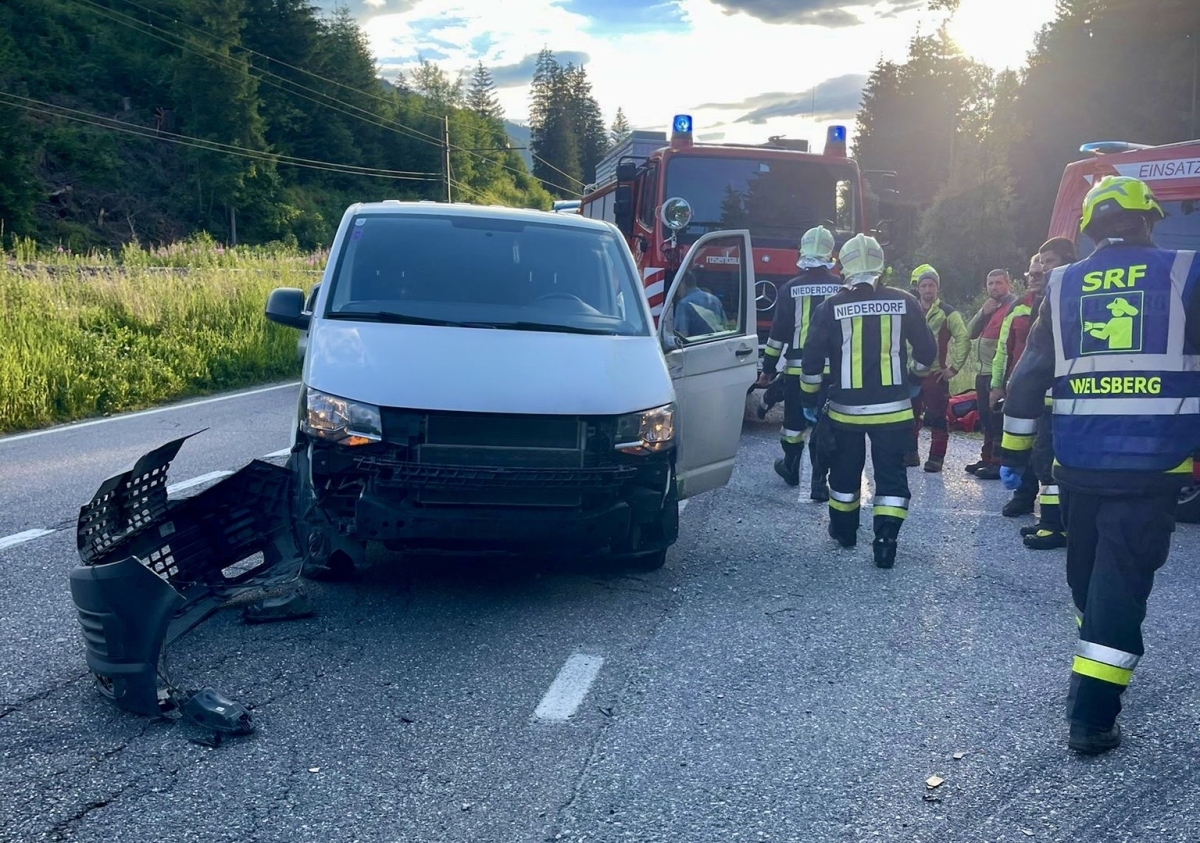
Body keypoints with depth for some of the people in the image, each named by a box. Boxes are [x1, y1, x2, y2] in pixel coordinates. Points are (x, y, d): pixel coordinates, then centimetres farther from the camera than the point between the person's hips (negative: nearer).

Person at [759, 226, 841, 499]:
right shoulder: (842, 288, -1)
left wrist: (768, 368, 5)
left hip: (797, 367, 0)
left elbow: (778, 332, -1)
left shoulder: (790, 289, -3)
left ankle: (791, 468, 33)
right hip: (832, 368, 0)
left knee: (794, 419, 16)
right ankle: (819, 482, 0)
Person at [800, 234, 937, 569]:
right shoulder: (904, 303, -5)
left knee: (845, 470, 19)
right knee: (891, 474, 6)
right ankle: (885, 539, -5)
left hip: (845, 409, 1)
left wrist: (809, 396, 10)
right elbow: (927, 352, 3)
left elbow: (812, 359, -6)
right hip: (893, 409, 0)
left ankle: (844, 529, 34)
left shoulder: (831, 307, -8)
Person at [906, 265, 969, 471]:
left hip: (936, 375, -4)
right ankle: (910, 453, 22)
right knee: (910, 416, 10)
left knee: (937, 418, -4)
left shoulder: (948, 313, -2)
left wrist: (954, 367, -9)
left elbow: (963, 341, -5)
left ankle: (936, 457, 3)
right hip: (911, 374, 4)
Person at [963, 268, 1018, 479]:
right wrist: (983, 313, -3)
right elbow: (970, 333, 13)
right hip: (983, 372, 9)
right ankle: (987, 458, 26)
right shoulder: (989, 306, 20)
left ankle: (998, 463, -5)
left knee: (998, 421, -8)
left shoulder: (1013, 306, -10)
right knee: (986, 420, 16)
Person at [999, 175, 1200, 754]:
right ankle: (1091, 716, -4)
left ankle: (1104, 662, 42)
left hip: (1079, 464, 3)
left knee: (1087, 573, 22)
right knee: (1122, 582, -1)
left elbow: (1029, 373, 9)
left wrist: (1013, 446, 18)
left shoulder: (1062, 286, 7)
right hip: (1153, 466, -3)